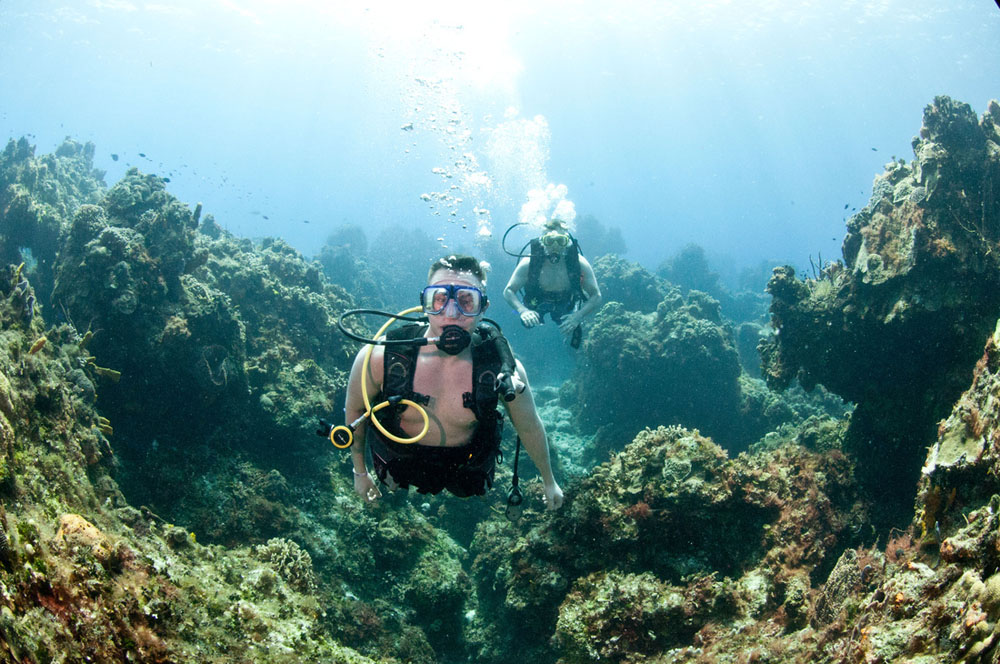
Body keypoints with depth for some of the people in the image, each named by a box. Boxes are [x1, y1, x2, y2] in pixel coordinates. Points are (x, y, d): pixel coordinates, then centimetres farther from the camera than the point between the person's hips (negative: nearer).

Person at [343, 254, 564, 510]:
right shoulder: (379, 358, -32)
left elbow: (530, 429, -12)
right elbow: (355, 410, -10)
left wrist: (549, 482, 3)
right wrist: (360, 472, 2)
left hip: (469, 473, 0)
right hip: (400, 468, 0)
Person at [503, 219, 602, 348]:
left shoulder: (579, 263, -31)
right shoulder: (529, 263, -33)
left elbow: (596, 297, -24)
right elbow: (508, 291, -25)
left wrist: (578, 316, -40)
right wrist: (522, 310, -44)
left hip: (566, 307, 1)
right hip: (536, 305, 0)